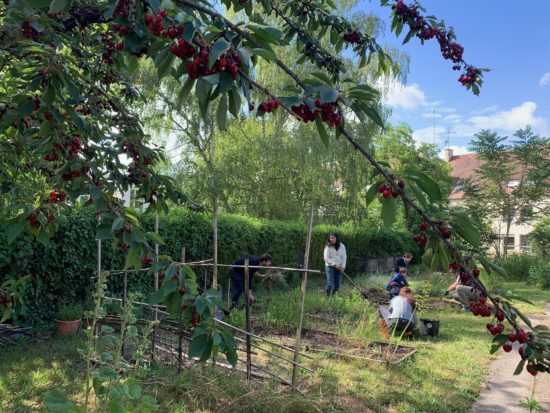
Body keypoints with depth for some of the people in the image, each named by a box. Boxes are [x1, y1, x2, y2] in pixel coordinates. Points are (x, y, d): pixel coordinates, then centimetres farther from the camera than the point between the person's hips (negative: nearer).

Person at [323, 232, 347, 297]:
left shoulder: (341, 246, 5)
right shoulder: (328, 247, -4)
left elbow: (344, 257, 8)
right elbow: (326, 258, -6)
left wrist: (343, 267, -4)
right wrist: (334, 264, -14)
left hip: (339, 268, 3)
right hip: (330, 266, -3)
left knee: (337, 284, 3)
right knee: (330, 284, -11)